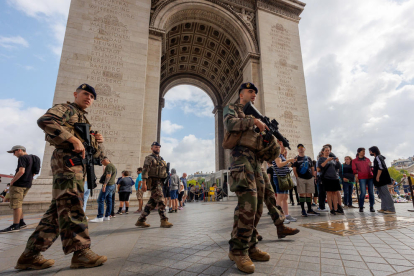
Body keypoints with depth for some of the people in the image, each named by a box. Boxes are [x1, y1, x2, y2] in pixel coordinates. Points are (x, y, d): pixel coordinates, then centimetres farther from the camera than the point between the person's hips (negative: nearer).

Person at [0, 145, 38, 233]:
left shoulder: (22, 158, -11)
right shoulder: (32, 158, 16)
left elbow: (21, 171, -23)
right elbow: (33, 173, 22)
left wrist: (12, 181, -12)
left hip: (18, 184, -9)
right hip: (27, 185, 9)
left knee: (16, 204, -6)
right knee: (18, 204, 17)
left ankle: (15, 226, -5)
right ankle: (21, 222, 19)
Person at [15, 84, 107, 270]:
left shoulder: (84, 121, 30)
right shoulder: (65, 109, 7)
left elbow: (97, 155, 27)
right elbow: (44, 121, -18)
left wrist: (97, 142, 5)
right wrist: (74, 139, -22)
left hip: (78, 166, 9)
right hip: (66, 160, -9)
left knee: (58, 211, 7)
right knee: (71, 206, -13)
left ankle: (30, 255, 13)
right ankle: (80, 252, -13)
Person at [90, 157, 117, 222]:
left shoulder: (109, 165, -10)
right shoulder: (113, 166, 21)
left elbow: (108, 175, -21)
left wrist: (104, 184, -27)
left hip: (108, 185, -10)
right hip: (112, 185, 10)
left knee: (100, 200, -10)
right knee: (108, 201, 9)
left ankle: (99, 217, -11)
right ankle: (107, 216, 12)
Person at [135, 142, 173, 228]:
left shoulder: (161, 159, 22)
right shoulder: (149, 158, -2)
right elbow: (145, 170, -11)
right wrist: (144, 183, -20)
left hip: (160, 182, 8)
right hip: (153, 181, -8)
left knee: (152, 202, 9)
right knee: (160, 201, -10)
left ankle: (141, 220, 17)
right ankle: (164, 221, -4)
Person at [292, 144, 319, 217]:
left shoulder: (308, 158, 16)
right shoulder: (296, 158, 3)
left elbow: (312, 168, 17)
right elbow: (294, 169, -2)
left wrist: (313, 176, 6)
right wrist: (297, 178, -10)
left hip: (309, 178, 4)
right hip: (301, 179, -4)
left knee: (309, 194, 7)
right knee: (302, 194, -3)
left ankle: (309, 210, 16)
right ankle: (303, 211, 3)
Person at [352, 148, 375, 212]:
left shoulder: (367, 159, 18)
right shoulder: (354, 161, 7)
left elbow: (371, 168, 23)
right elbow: (354, 169, 1)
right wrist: (356, 177, -8)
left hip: (370, 177, 4)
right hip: (362, 178, -4)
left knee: (371, 192, 1)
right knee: (363, 192, -10)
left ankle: (371, 207, 12)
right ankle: (361, 207, 2)